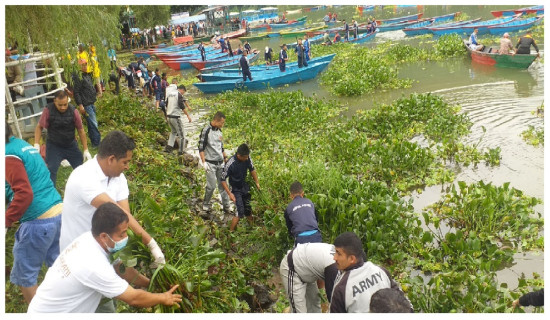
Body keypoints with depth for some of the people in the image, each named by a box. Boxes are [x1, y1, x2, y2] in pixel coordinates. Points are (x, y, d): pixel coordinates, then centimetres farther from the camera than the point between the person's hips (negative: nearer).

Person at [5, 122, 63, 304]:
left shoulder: (9, 156, -13)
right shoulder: (24, 145, 15)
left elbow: (24, 194, -21)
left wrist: (6, 223, -18)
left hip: (38, 221, -9)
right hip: (59, 213, 9)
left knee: (24, 276, 8)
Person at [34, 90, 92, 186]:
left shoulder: (73, 111, -13)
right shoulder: (48, 110, -17)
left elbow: (81, 130, -5)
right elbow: (39, 127, -5)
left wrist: (86, 150, -2)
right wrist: (36, 144, -16)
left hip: (71, 145, 2)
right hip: (54, 146, -2)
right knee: (51, 171, -10)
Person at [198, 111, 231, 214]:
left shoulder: (219, 131, 12)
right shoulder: (206, 131, -11)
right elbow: (201, 148, -12)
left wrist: (225, 158, 20)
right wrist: (204, 162, -18)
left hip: (220, 163, 6)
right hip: (210, 163, -6)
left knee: (223, 185, 6)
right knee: (211, 186, -5)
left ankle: (226, 207, 12)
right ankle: (205, 204, 18)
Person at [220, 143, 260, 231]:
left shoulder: (247, 158, -15)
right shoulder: (230, 164, -31)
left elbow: (252, 169, 6)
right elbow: (223, 179, -20)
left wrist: (257, 183, 11)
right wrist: (230, 193, -21)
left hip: (245, 187, 5)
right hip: (236, 190, -5)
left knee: (248, 209, 16)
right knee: (240, 212, -13)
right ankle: (231, 231, 0)